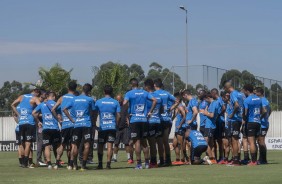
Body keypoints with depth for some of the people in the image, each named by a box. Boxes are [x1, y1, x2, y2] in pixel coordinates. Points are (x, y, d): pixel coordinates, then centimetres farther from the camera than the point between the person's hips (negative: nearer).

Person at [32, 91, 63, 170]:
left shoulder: (42, 104, 8)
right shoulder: (56, 104, 1)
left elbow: (33, 113, 4)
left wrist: (38, 121, 14)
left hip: (45, 128, 1)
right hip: (55, 128, -1)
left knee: (47, 147, 2)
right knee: (58, 146, 12)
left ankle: (49, 163, -10)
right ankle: (57, 162, 2)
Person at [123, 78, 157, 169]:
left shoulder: (129, 93, -3)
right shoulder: (144, 93, 10)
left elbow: (124, 103, -19)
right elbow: (154, 100, 3)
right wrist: (150, 112, 6)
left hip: (134, 120, -4)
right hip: (144, 120, 4)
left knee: (137, 141, -3)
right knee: (144, 141, 12)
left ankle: (139, 164, -4)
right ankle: (147, 163, 12)